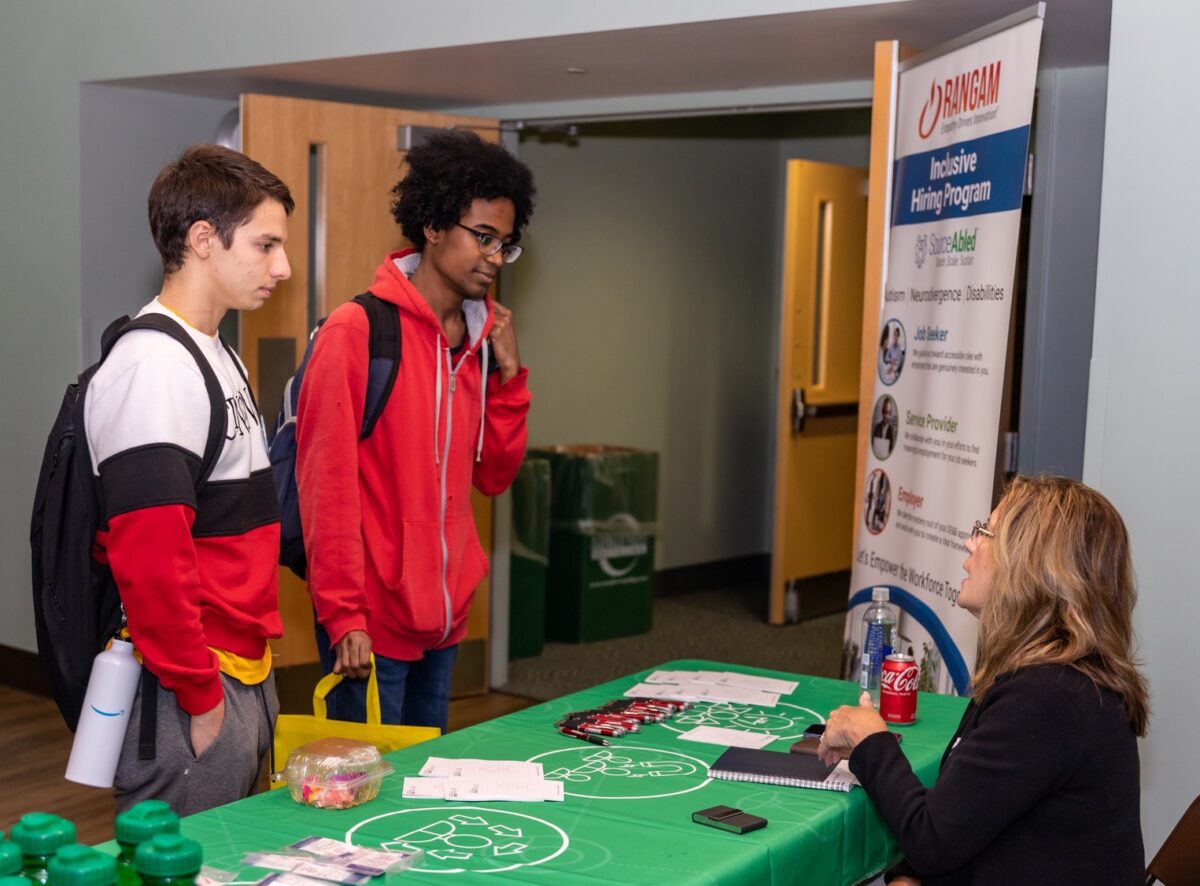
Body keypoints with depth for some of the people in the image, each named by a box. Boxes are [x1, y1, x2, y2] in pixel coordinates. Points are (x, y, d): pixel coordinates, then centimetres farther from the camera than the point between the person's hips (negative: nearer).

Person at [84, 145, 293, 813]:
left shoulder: (220, 358, 15)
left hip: (247, 677, 10)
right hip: (191, 699, -10)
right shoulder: (153, 368, -17)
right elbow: (149, 558, -24)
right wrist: (199, 696, -17)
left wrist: (254, 661, 16)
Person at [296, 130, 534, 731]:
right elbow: (326, 484, -16)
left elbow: (492, 477, 11)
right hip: (371, 622, -7)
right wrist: (344, 615, -18)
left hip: (445, 617, 7)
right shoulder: (357, 330, -13)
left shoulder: (479, 338, 9)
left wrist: (507, 374, -1)